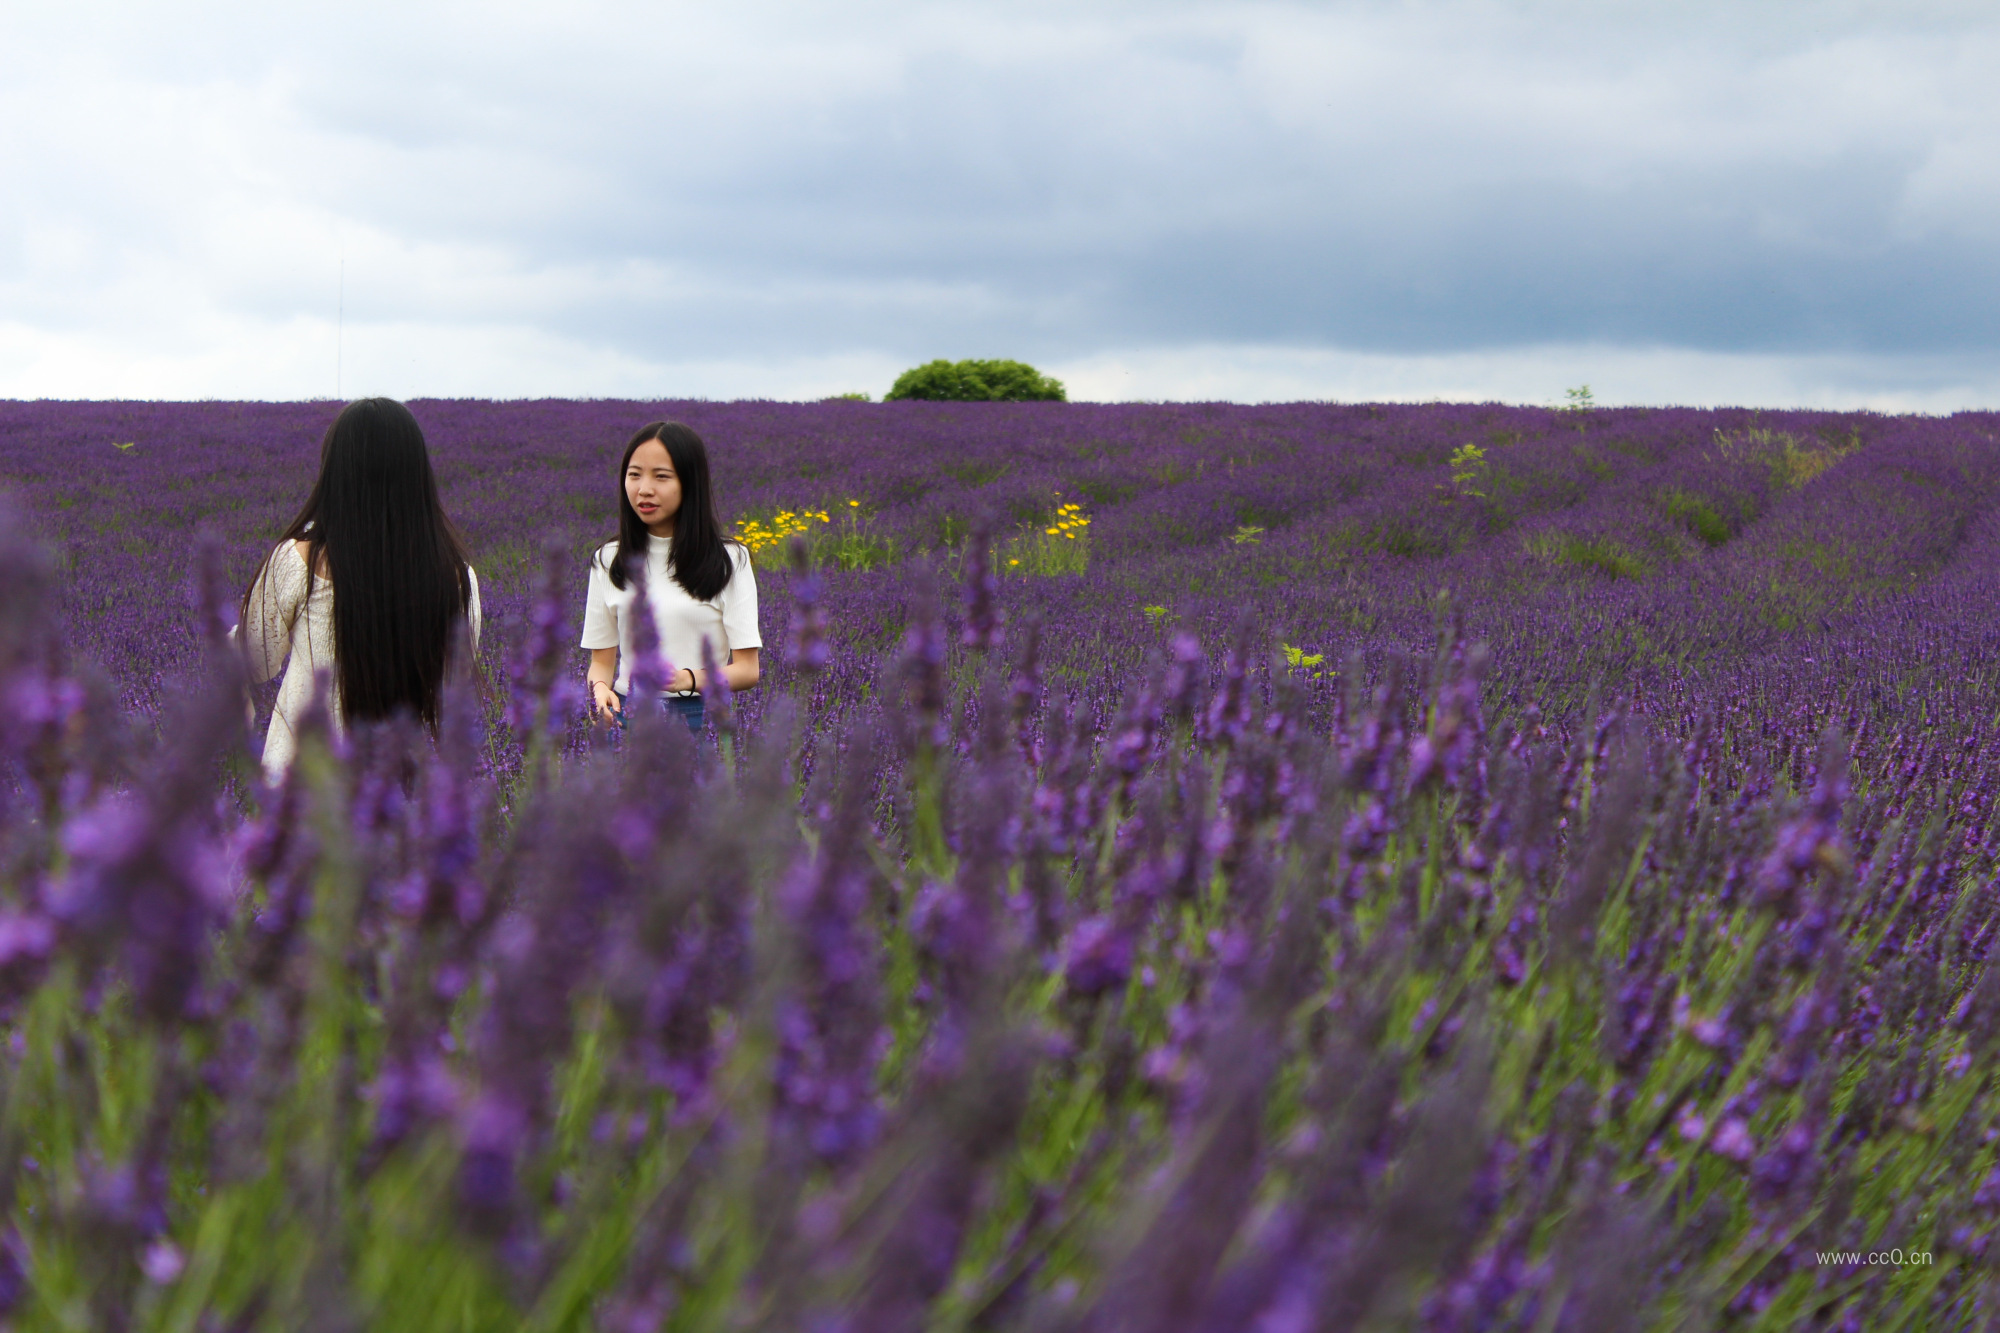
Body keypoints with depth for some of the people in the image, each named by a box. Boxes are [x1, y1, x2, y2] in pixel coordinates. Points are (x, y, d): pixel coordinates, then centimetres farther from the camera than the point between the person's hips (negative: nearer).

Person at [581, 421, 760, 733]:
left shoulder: (729, 561, 1)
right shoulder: (608, 561, 9)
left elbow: (747, 670, -3)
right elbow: (602, 660, 12)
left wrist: (688, 679, -22)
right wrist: (600, 687, -12)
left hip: (703, 718, -2)